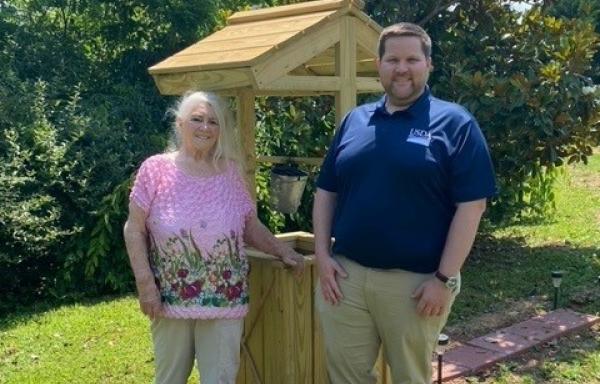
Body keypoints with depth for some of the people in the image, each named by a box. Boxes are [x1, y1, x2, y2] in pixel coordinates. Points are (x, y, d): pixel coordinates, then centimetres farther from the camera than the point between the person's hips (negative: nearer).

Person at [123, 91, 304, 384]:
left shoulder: (230, 172, 5)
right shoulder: (156, 169, -2)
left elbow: (251, 228, 12)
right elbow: (134, 230, -2)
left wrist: (282, 251, -2)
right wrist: (145, 284, -9)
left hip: (224, 300, 2)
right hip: (170, 298, -1)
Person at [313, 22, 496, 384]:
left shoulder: (455, 123, -5)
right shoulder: (354, 120, 9)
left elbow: (471, 206, -10)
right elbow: (326, 192, 12)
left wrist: (445, 279, -14)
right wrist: (322, 255, 1)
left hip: (416, 281, -4)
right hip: (346, 275, 4)